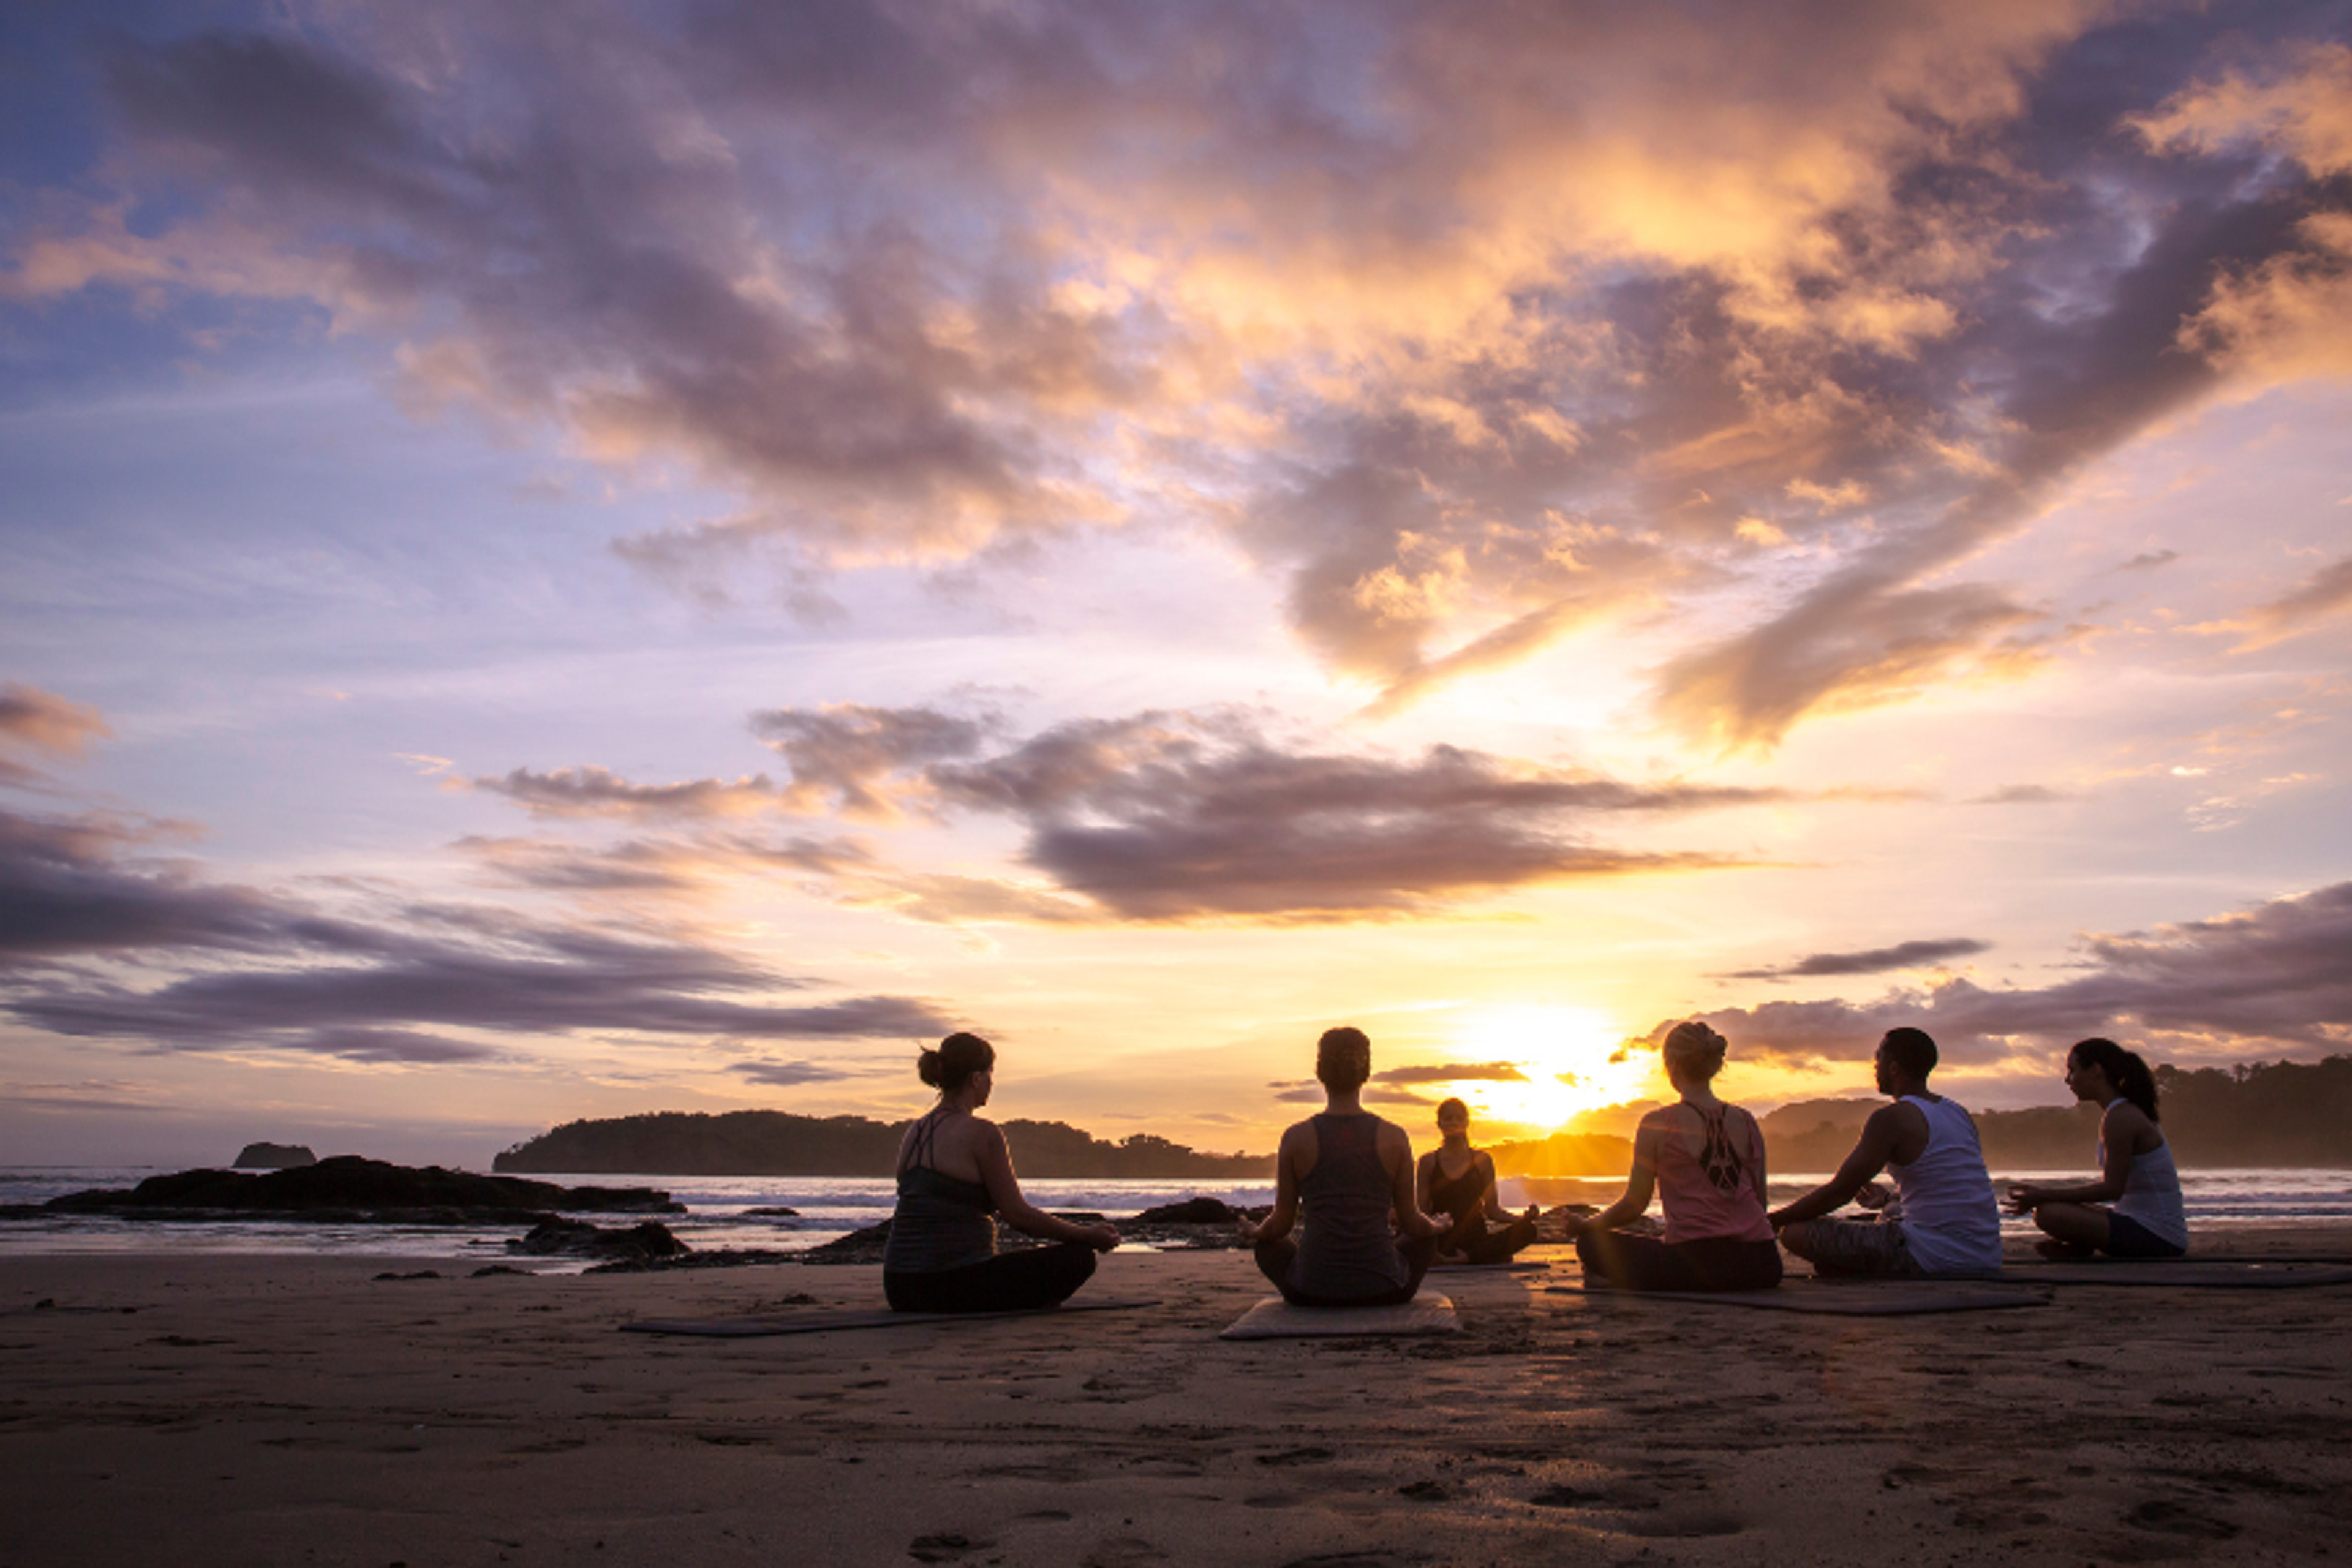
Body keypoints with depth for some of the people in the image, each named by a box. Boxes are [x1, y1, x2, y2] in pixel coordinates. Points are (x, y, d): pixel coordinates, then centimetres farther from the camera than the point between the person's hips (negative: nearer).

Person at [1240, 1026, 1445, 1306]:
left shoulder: (1297, 1138, -7)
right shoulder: (1394, 1137, -6)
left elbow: (1281, 1225, 0)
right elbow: (1411, 1223, 2)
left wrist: (1253, 1232, 24)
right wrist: (1437, 1227, 26)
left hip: (1312, 1293, 0)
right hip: (1383, 1292, 0)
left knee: (1267, 1245, 31)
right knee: (1425, 1239, 32)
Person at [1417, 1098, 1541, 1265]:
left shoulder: (1482, 1160, 14)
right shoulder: (1428, 1162, 10)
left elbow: (1492, 1210, 13)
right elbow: (1422, 1213, 6)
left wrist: (1522, 1218, -5)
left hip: (1477, 1240, 4)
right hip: (1442, 1242, -4)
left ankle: (1466, 1256, -29)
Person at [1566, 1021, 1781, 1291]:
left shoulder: (1657, 1124, -3)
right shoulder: (1746, 1122, 10)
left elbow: (1634, 1205, -1)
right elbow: (1760, 1201, 15)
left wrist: (1584, 1225, 16)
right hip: (1763, 1266, 4)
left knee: (1591, 1243, 11)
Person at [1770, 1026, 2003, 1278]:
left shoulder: (1892, 1118, -13)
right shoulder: (1959, 1113, 12)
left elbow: (1838, 1192, -11)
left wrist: (1772, 1220, 0)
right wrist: (1889, 1197, 38)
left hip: (1935, 1261, -9)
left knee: (1796, 1233, -11)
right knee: (1891, 1211, 41)